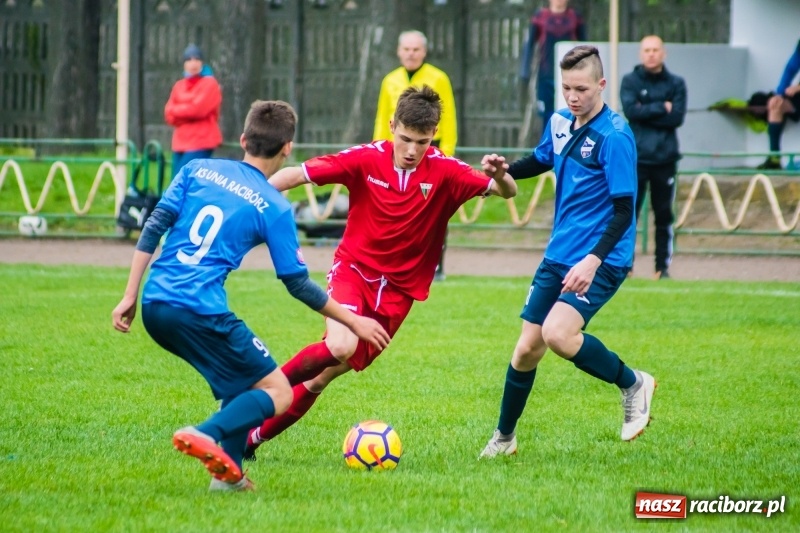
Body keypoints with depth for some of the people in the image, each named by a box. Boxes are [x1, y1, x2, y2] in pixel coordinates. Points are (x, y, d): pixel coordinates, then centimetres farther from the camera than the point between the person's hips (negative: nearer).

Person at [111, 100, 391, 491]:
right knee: (278, 393, 3)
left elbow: (153, 228, 6)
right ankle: (208, 436, -23)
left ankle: (228, 473, 13)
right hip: (201, 312, -6)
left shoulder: (197, 169, 12)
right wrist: (355, 322, 15)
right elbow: (298, 284, 4)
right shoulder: (274, 207, 0)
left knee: (243, 379, 25)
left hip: (154, 306, 6)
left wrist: (130, 296, 9)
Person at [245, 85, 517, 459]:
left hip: (397, 290, 2)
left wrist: (500, 176, -37)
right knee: (340, 347, -30)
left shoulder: (444, 171, -10)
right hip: (353, 269, -2)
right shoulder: (366, 159, -12)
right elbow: (296, 174, -10)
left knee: (326, 374, 0)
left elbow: (506, 191, -14)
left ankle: (253, 438, 15)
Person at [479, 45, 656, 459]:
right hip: (558, 255, 7)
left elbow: (624, 209, -19)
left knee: (557, 333, -27)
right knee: (527, 349, 9)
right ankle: (504, 438, 27)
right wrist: (504, 171, 6)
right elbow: (541, 161, 27)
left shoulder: (614, 137, -18)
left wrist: (594, 260, -29)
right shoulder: (559, 123, 5)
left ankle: (632, 384, -3)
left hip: (600, 262, -7)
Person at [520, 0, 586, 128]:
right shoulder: (540, 16, 2)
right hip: (546, 75, 0)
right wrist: (525, 73, 1)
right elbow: (529, 44, 5)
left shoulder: (575, 18, 4)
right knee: (547, 115, 2)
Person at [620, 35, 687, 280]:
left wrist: (645, 113, -8)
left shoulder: (676, 83, 8)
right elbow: (630, 111, -10)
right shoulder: (630, 81, 6)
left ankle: (663, 266, 10)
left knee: (664, 214, 4)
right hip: (636, 157, -1)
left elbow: (677, 117, -6)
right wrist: (661, 108, -9)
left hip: (665, 158, 1)